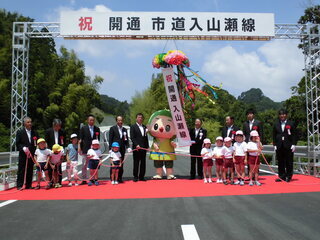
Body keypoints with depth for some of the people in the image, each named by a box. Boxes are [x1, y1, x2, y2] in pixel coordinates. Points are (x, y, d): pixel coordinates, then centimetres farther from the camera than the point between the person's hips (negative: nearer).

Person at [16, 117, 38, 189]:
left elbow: (36, 144, 10)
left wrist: (34, 152, -3)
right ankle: (19, 185, 5)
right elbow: (17, 143, -2)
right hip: (23, 155, -3)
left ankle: (28, 185, 14)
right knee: (21, 170, -1)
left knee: (30, 170, 7)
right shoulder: (20, 132, 1)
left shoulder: (34, 133, 10)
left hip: (32, 154, 3)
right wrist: (24, 148, -17)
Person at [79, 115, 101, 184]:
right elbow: (80, 139, 1)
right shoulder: (83, 128, 3)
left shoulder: (97, 129, 8)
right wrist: (79, 148, -7)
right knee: (84, 165, 3)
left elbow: (98, 139, 11)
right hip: (85, 149, -2)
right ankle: (84, 180, 10)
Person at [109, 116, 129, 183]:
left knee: (121, 164, 6)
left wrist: (128, 147, -2)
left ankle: (120, 178, 13)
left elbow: (126, 139, 14)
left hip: (122, 149, 4)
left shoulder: (125, 129, 14)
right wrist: (110, 149, -10)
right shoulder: (113, 128, 1)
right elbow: (110, 139, -3)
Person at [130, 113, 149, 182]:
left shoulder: (144, 127, 17)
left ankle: (141, 177, 12)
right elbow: (132, 137, -7)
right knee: (136, 163, -1)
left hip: (144, 148, 5)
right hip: (136, 148, -5)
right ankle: (135, 177, 6)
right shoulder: (133, 127, 1)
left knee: (143, 163, 6)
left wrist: (147, 146, 10)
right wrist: (136, 145, -18)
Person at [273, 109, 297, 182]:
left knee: (289, 162, 2)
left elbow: (294, 135, 1)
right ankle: (281, 176, 13)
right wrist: (275, 145, 4)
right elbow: (274, 135, 11)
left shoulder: (291, 123, 3)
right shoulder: (276, 124, 11)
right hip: (279, 146, 3)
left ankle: (288, 177, 12)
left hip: (288, 146, -2)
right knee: (280, 162, 5)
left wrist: (293, 144, -6)